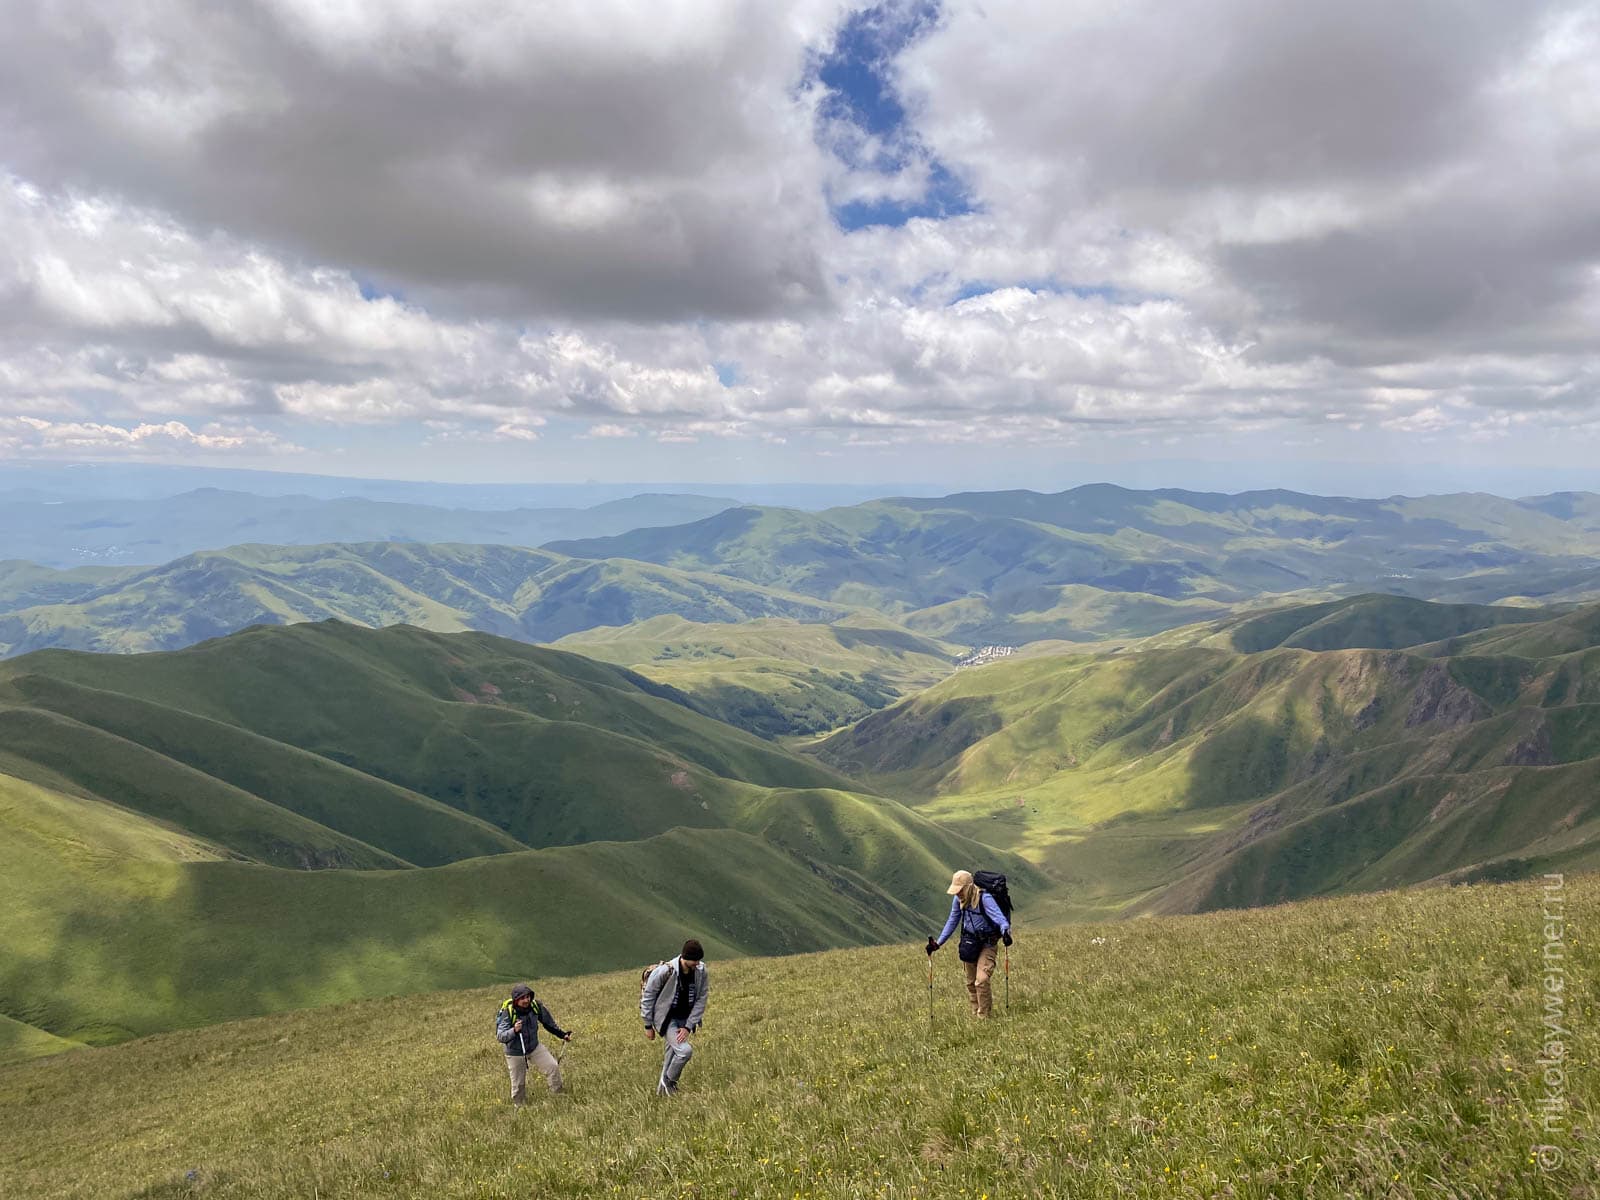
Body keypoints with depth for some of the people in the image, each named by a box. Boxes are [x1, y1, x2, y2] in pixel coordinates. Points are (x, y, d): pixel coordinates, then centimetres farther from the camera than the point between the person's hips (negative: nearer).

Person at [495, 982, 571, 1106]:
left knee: (553, 1066, -9)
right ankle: (517, 1107, 37)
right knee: (518, 1084, 8)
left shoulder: (536, 1006, -17)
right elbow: (500, 1036, -30)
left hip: (534, 1047, 3)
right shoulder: (508, 1012, -27)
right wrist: (514, 1030, -48)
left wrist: (563, 1034, 5)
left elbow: (549, 1023, 1)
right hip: (515, 1053, -3)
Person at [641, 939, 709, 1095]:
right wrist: (648, 1026, -7)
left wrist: (688, 1027, -12)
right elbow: (647, 997, -14)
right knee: (685, 1050, -19)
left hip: (686, 1018, 5)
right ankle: (667, 1081, 6)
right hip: (666, 1018, -5)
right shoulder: (665, 971, -27)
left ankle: (663, 1087, 35)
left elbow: (701, 1000, -7)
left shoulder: (702, 972, -15)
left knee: (673, 1052, 14)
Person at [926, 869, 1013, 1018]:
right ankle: (975, 1014, 28)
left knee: (981, 980, -16)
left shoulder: (984, 899, -23)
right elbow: (952, 922, 8)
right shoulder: (958, 900, -3)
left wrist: (1005, 931, -54)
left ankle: (983, 1015, 0)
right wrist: (938, 943, 6)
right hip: (970, 944, 6)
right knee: (971, 983, 12)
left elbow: (999, 917, -32)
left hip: (987, 944, -6)